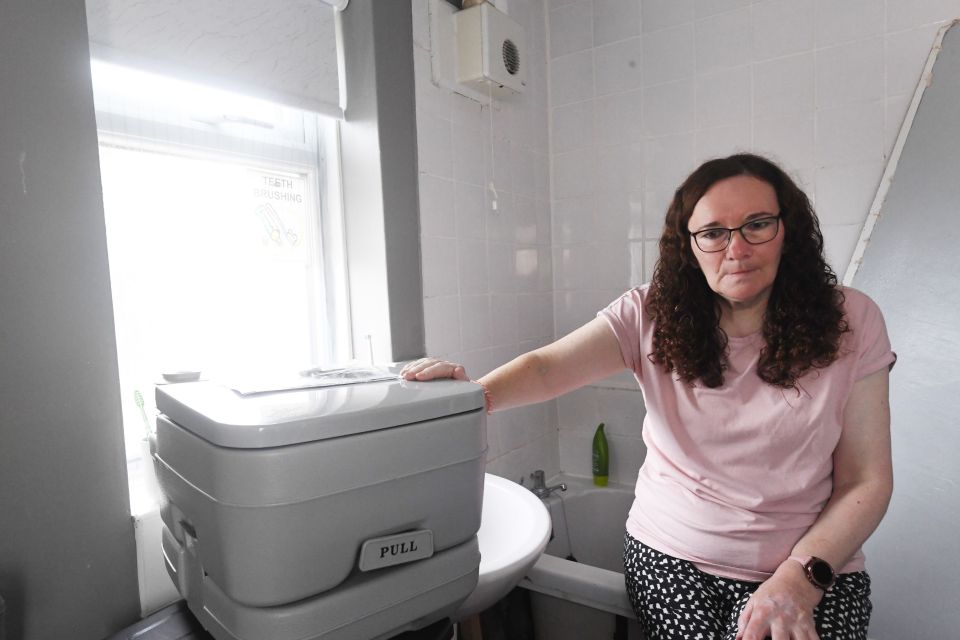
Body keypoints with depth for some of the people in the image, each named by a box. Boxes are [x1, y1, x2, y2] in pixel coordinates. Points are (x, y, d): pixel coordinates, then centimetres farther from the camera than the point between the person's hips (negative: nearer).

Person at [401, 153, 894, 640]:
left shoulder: (850, 322, -5)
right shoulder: (652, 314, -6)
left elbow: (867, 481, -4)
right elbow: (549, 368, -20)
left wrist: (801, 578, -17)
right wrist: (472, 396, -40)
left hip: (809, 566, 1)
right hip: (669, 555, 0)